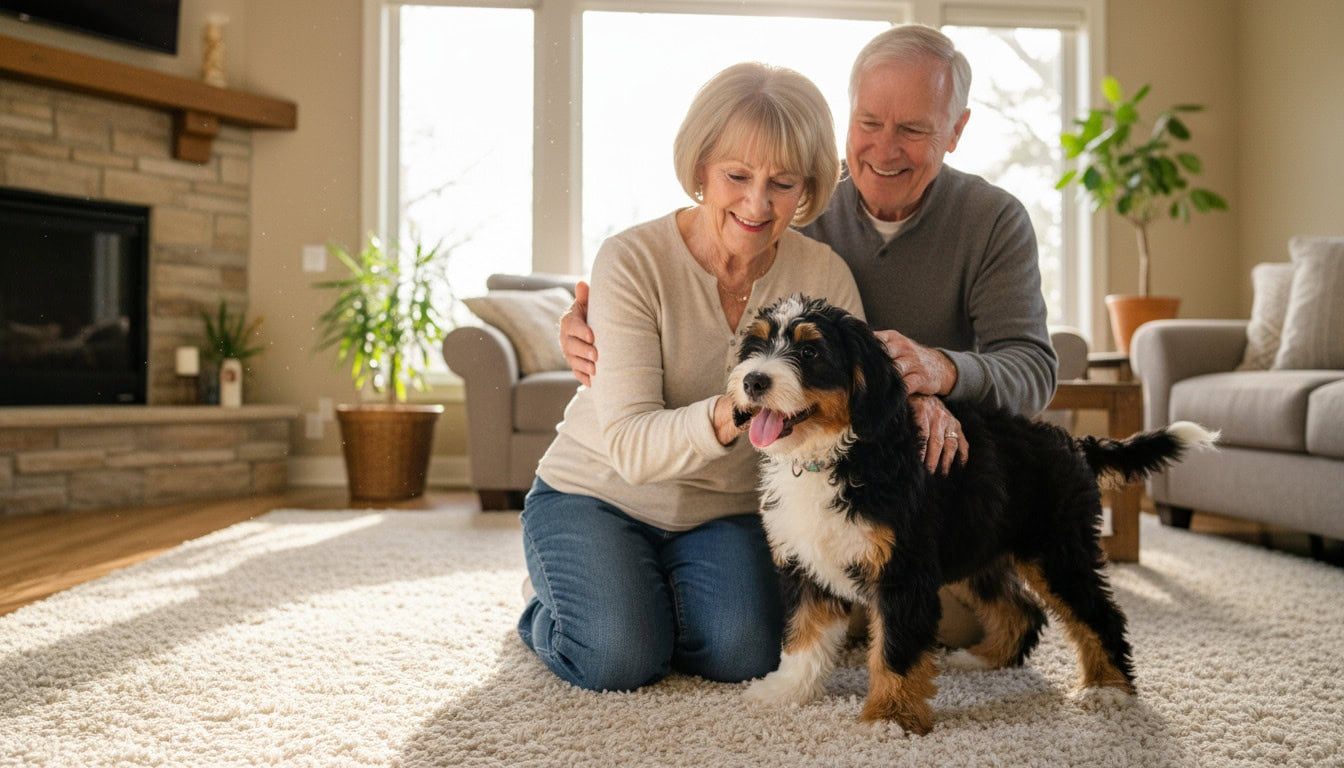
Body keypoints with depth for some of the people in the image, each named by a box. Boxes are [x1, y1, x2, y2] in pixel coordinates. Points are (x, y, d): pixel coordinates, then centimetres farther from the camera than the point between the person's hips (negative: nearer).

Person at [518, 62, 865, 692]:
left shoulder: (824, 275, -9)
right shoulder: (633, 261, -20)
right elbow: (630, 446, -27)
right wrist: (728, 415, -47)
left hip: (724, 514, 3)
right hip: (596, 493, -2)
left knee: (743, 653, -22)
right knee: (621, 658, -23)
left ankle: (652, 596, 13)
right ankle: (555, 603, 14)